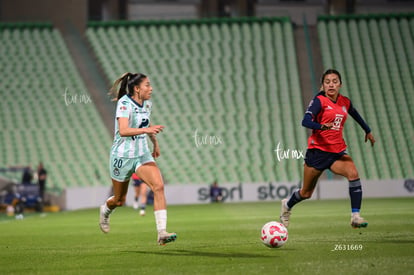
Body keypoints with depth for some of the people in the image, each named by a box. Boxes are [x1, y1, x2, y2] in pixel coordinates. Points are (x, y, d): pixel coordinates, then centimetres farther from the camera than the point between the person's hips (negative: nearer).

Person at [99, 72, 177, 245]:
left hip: (142, 155, 5)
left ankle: (162, 233, -25)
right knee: (120, 200, 10)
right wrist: (146, 130, -43)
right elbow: (123, 130, -32)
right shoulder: (124, 103, -18)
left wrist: (155, 143, 35)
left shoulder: (147, 104, 4)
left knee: (159, 186, -20)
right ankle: (105, 210, 49)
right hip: (122, 156, -5)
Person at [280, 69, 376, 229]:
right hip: (318, 150, -4)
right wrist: (322, 126, -43)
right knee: (306, 193, 8)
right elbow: (306, 121, -25)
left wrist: (368, 131, 40)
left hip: (337, 151, 4)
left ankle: (355, 216, -26)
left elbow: (356, 115, 30)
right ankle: (287, 205, 41)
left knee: (353, 174, -26)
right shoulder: (319, 101, -10)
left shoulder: (345, 102, 7)